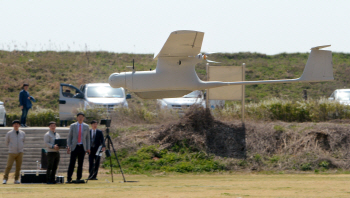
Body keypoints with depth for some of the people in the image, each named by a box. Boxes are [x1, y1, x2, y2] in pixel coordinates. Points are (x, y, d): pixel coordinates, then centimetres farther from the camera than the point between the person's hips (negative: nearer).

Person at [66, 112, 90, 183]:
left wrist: (88, 148, 6)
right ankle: (69, 179, -9)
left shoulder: (86, 126, 9)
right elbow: (69, 137, 6)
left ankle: (78, 178, 7)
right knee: (72, 163, -9)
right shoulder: (73, 126, 5)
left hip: (82, 147, 2)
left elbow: (88, 138, 12)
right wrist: (68, 146, -4)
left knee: (80, 164, 2)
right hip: (74, 147, -2)